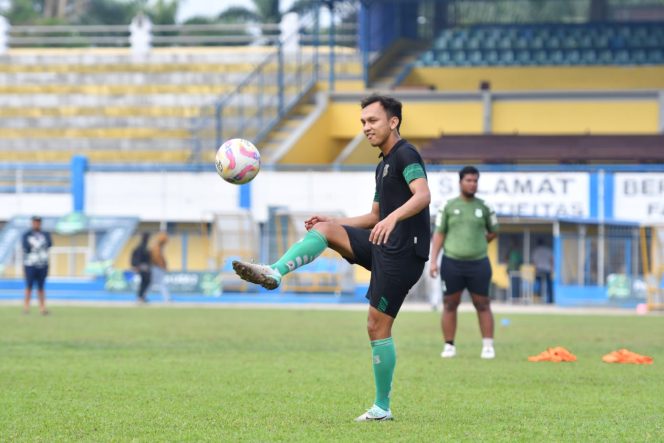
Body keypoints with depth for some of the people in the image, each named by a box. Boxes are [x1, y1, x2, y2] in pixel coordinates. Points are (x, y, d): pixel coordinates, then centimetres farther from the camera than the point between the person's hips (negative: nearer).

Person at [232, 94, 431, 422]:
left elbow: (423, 195, -28)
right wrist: (332, 221, 17)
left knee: (378, 326, -7)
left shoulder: (405, 155, -10)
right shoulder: (383, 166, 20)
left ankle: (382, 407, 1)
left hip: (403, 252, -9)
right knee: (324, 229, -5)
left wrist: (393, 217, -45)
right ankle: (274, 273, -22)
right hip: (382, 246, 9)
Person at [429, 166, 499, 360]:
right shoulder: (448, 206, 3)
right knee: (450, 305, 3)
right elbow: (439, 234, 4)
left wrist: (478, 243, 8)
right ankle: (449, 345, 10)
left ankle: (488, 346, 4)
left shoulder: (483, 207, 6)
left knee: (483, 305, 1)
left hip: (478, 263, 0)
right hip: (451, 263, 0)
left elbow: (493, 232, 19)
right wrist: (433, 260, -2)